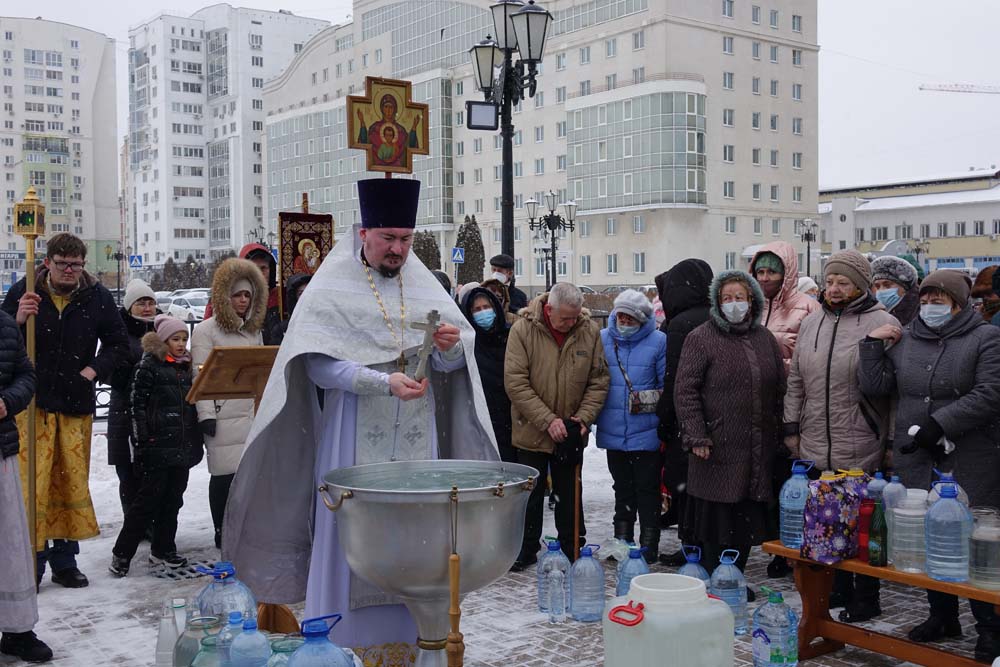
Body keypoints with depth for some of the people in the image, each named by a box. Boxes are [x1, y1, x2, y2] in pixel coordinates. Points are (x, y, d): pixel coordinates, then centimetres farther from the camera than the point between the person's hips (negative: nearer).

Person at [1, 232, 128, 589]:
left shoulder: (97, 296, 3)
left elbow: (118, 343, 12)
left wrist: (94, 370, -2)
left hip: (76, 404, 2)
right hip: (32, 402, -2)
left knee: (73, 482, 8)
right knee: (33, 482, -6)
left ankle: (64, 559, 19)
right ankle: (32, 559, 4)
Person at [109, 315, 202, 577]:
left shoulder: (186, 368, 14)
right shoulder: (149, 367, -6)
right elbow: (138, 406, -10)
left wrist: (196, 442, 16)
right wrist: (142, 442, -15)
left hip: (183, 446, 7)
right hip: (158, 447, -7)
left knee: (173, 499, 11)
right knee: (148, 499, -5)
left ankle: (163, 549, 22)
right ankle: (122, 553, 3)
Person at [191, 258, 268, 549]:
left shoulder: (254, 329, 19)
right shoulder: (206, 330, -1)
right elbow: (201, 376, -7)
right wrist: (206, 413, -14)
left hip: (254, 412, 6)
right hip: (223, 414, -6)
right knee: (225, 473, -3)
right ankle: (223, 534, 7)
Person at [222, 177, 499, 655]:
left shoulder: (425, 287, 10)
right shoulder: (331, 289, -4)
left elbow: (457, 360, 9)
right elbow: (318, 365, -13)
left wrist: (451, 345, -15)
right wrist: (384, 383, -25)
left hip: (416, 443, 4)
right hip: (354, 441, -4)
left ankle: (406, 640, 17)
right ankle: (347, 644, 10)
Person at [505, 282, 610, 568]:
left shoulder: (590, 331, -7)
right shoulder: (523, 329, -15)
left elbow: (598, 381, -2)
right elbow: (515, 383, -18)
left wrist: (584, 417, -14)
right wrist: (548, 420, -22)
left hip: (570, 434, 2)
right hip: (531, 431, -2)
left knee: (569, 494, 14)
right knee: (531, 493, 12)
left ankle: (572, 551, 26)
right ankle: (527, 549, 27)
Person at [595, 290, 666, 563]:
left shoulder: (658, 341, -5)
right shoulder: (602, 339, 4)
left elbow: (667, 384, -2)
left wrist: (655, 401, -13)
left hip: (647, 433, -3)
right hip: (614, 432, 4)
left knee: (647, 489, 5)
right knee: (623, 489, 17)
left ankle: (649, 545, 14)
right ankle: (622, 541, 29)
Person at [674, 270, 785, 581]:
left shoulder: (765, 339, 13)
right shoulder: (701, 338, -4)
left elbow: (780, 389, 19)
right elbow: (685, 391, -8)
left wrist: (779, 434, 14)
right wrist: (696, 437, -15)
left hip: (757, 451, 5)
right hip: (717, 448, -5)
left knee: (747, 524, 11)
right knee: (715, 523, -2)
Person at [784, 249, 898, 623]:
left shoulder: (882, 324, -7)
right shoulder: (812, 323, 11)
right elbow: (796, 382, 16)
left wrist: (891, 441, -9)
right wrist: (792, 428, 13)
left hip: (862, 452, -5)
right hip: (815, 449, 5)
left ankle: (865, 600, 19)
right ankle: (838, 591, 28)